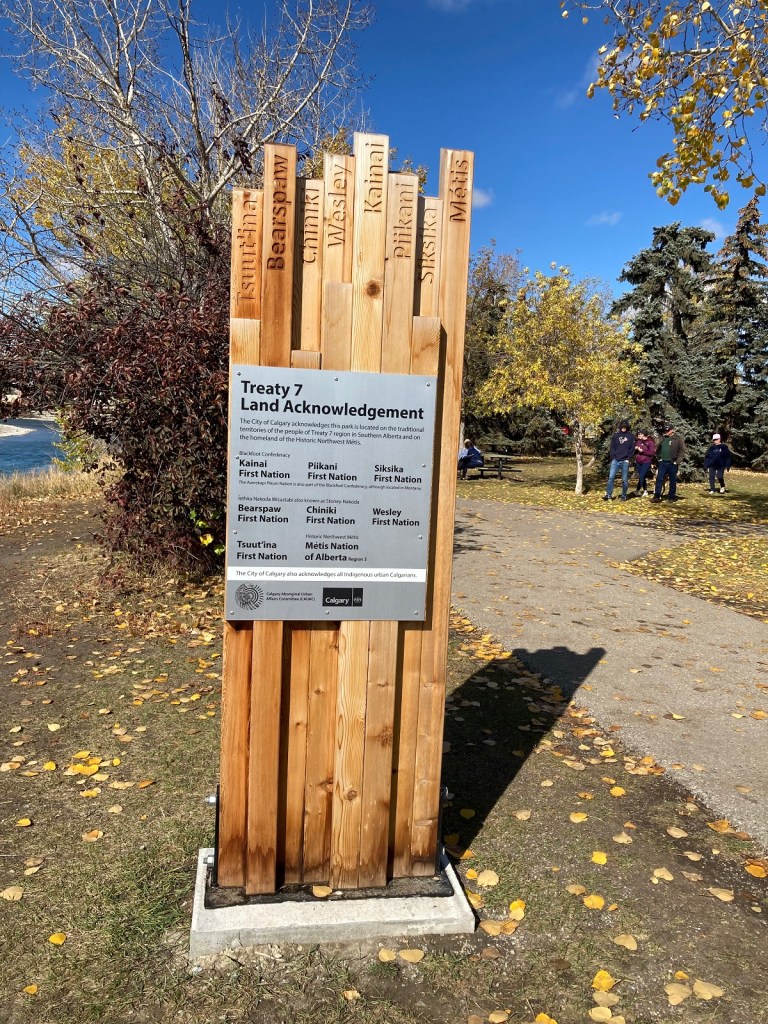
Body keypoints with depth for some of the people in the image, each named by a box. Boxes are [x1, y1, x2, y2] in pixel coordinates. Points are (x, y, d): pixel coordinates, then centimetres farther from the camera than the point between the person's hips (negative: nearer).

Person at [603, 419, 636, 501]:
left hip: (625, 461, -2)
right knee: (611, 477, -7)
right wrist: (613, 457, -1)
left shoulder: (631, 436, 4)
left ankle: (624, 496, 12)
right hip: (615, 460, 2)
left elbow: (632, 448, 2)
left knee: (625, 479, 4)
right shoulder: (616, 435, 9)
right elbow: (612, 447, 10)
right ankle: (608, 495, -4)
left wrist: (628, 458, -7)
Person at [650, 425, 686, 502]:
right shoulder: (663, 438, 12)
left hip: (672, 463, -4)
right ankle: (657, 496, 1)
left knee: (673, 480, 4)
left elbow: (682, 450, -9)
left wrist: (677, 461, -13)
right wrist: (659, 457, 10)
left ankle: (672, 496, 12)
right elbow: (658, 449, 22)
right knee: (659, 479, -1)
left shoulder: (678, 438, -4)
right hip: (662, 462, 4)